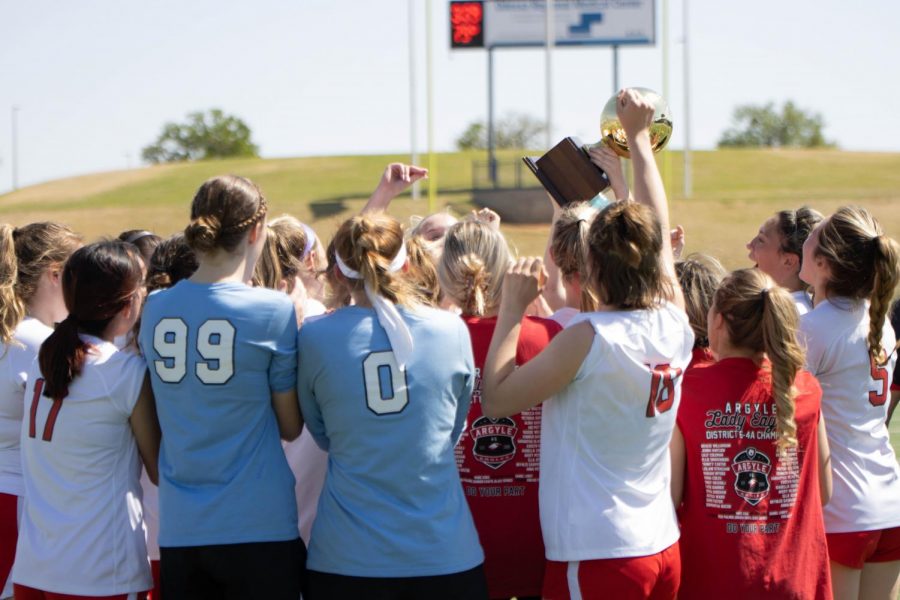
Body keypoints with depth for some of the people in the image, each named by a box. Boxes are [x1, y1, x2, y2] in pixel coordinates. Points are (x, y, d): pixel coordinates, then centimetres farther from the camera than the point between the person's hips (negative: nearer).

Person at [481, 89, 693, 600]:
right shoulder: (674, 324, 1)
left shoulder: (589, 337, -16)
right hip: (663, 549, 6)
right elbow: (660, 232, 17)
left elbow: (496, 399, -10)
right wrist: (639, 138, 28)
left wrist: (513, 307, -3)